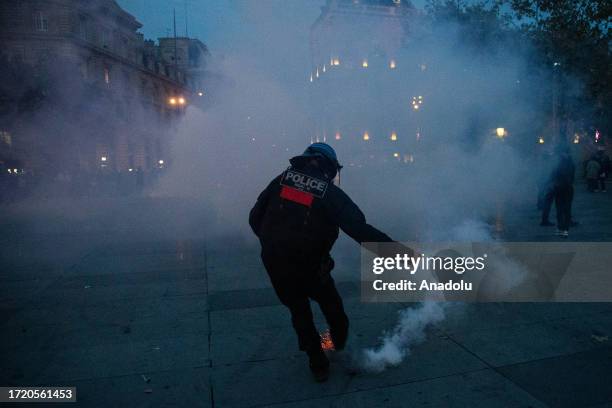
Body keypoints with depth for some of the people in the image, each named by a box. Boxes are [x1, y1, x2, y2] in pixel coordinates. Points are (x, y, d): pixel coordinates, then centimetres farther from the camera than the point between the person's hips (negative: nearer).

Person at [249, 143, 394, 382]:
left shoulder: (281, 180, 2)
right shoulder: (331, 193, -7)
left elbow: (255, 219, 3)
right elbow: (360, 230, -13)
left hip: (274, 265, 3)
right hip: (309, 269, -3)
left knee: (299, 311, 25)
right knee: (331, 305, 25)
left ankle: (317, 363, 31)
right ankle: (342, 350, 41)